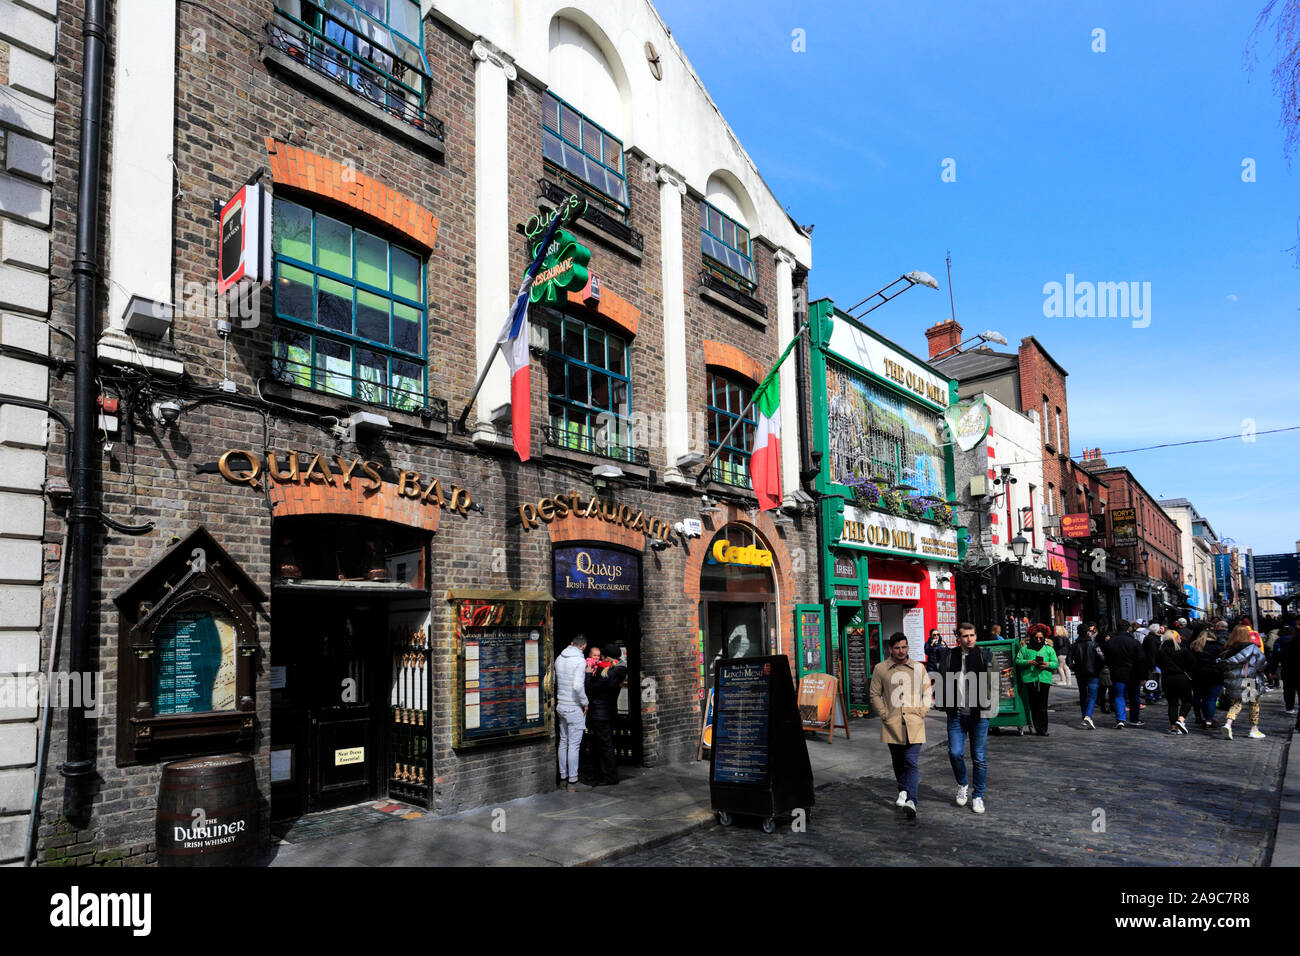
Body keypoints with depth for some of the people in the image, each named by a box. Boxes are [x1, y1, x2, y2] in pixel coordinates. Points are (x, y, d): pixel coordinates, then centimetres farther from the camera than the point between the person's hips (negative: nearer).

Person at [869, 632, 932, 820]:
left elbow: (928, 692, 13)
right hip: (892, 724, 1)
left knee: (911, 762, -10)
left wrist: (922, 712, 1)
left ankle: (910, 801, -17)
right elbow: (875, 694, 7)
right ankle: (903, 792, 31)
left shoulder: (919, 668, 7)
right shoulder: (880, 669, 3)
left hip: (914, 723, -1)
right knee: (898, 762, 12)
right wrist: (884, 715, -3)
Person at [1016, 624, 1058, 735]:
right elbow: (1017, 661, 6)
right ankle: (1038, 728, 5)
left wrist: (1047, 664, -11)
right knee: (1033, 705, -1)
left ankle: (1042, 729, -2)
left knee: (1042, 706, -5)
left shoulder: (1049, 650, 16)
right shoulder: (1025, 649, 12)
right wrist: (1028, 662, -11)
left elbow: (1056, 663, 10)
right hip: (1030, 679, 0)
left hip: (1044, 679, 0)